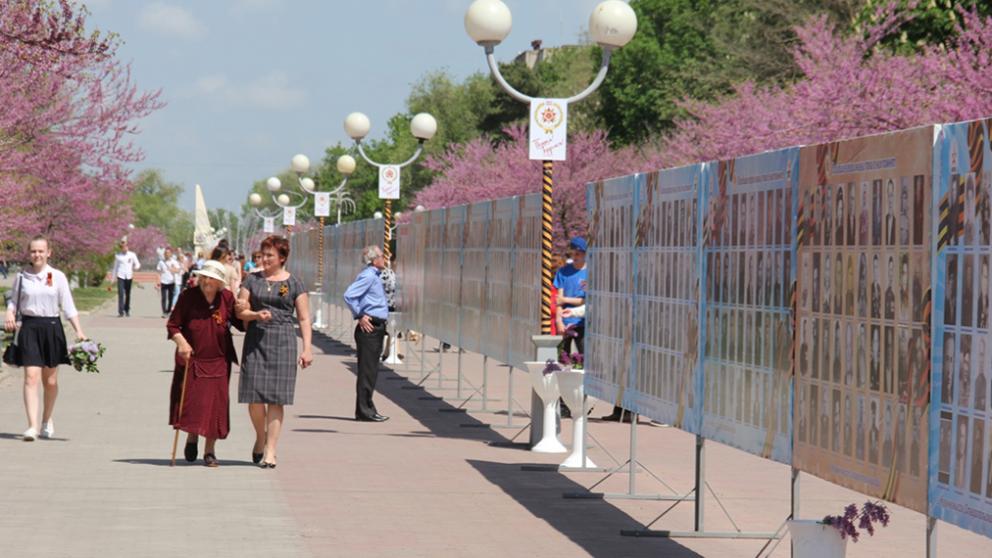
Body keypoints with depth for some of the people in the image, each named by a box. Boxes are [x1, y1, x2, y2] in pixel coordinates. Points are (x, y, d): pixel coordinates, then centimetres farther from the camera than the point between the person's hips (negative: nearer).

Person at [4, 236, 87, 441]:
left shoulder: (57, 277, 2)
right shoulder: (22, 277, 4)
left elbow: (68, 307, 3)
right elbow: (13, 301, 12)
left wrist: (79, 331, -5)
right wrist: (10, 315, -9)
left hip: (51, 327, 1)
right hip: (29, 327, -1)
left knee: (50, 381, 9)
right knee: (31, 377, -12)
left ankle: (47, 420, 32)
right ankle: (32, 426, -16)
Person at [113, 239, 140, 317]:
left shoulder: (132, 255, 5)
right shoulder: (117, 255, 8)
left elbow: (137, 264, 8)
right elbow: (115, 267, 15)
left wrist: (136, 268, -17)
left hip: (129, 276, 1)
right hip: (120, 276, -1)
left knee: (128, 294, 8)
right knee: (121, 294, -12)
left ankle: (127, 310, 24)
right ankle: (121, 312, -14)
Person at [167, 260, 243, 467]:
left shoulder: (227, 298, -1)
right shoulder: (188, 296, -6)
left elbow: (240, 324, 7)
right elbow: (172, 325, -3)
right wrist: (181, 343, -20)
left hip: (218, 361, 1)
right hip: (191, 359, -1)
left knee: (214, 404, 2)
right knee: (189, 401, -2)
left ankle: (209, 451, 13)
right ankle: (192, 436, 28)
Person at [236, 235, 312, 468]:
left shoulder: (294, 283, 5)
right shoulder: (252, 280, 10)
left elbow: (304, 319, 3)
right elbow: (240, 311, 9)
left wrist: (307, 349, -5)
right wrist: (256, 315, -13)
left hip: (283, 342, -2)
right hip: (255, 340, 2)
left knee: (276, 398, -4)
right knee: (254, 396, -3)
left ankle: (270, 450, 0)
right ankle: (260, 437, 23)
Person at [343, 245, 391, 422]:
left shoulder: (374, 276, 18)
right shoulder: (367, 276, -13)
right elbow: (349, 295, -23)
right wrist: (360, 316, -16)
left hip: (376, 328, 10)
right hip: (369, 328, -10)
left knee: (371, 371, 12)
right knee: (367, 370, -7)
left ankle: (366, 409, 18)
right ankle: (365, 411, -5)